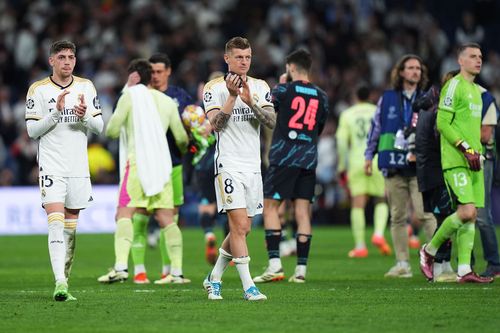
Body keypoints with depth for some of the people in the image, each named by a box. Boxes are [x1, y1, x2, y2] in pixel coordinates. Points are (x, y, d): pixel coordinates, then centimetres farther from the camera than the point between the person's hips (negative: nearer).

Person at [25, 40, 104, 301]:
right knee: (56, 222, -17)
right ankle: (60, 283, -25)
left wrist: (84, 115, -13)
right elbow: (32, 130, -5)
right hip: (51, 166, -4)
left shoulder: (86, 87, 8)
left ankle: (64, 282, 17)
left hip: (78, 167, 4)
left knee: (70, 227, 8)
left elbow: (99, 126, 7)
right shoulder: (38, 90, -1)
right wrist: (56, 112, -18)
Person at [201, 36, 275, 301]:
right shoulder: (215, 88, -2)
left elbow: (271, 122, -3)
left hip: (253, 165, 5)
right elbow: (216, 124, -14)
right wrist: (232, 96, -22)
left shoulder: (260, 87, 10)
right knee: (240, 225, -15)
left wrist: (250, 101, -16)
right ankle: (248, 286, -13)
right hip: (228, 164, -5)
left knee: (242, 229, 9)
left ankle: (214, 278, 26)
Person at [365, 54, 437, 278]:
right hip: (394, 166, 2)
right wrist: (369, 155, 13)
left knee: (425, 213, -14)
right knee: (397, 216, 5)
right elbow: (376, 127, 16)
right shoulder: (387, 99, 11)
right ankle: (402, 263, 10)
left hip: (420, 166, -2)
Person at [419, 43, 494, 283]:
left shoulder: (477, 90, 20)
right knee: (467, 212, -18)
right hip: (455, 161, -9)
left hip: (473, 163, 9)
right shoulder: (454, 86, -7)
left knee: (471, 215, 2)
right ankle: (429, 250, 0)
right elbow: (443, 122, -14)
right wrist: (466, 149, -18)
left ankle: (464, 271, 0)